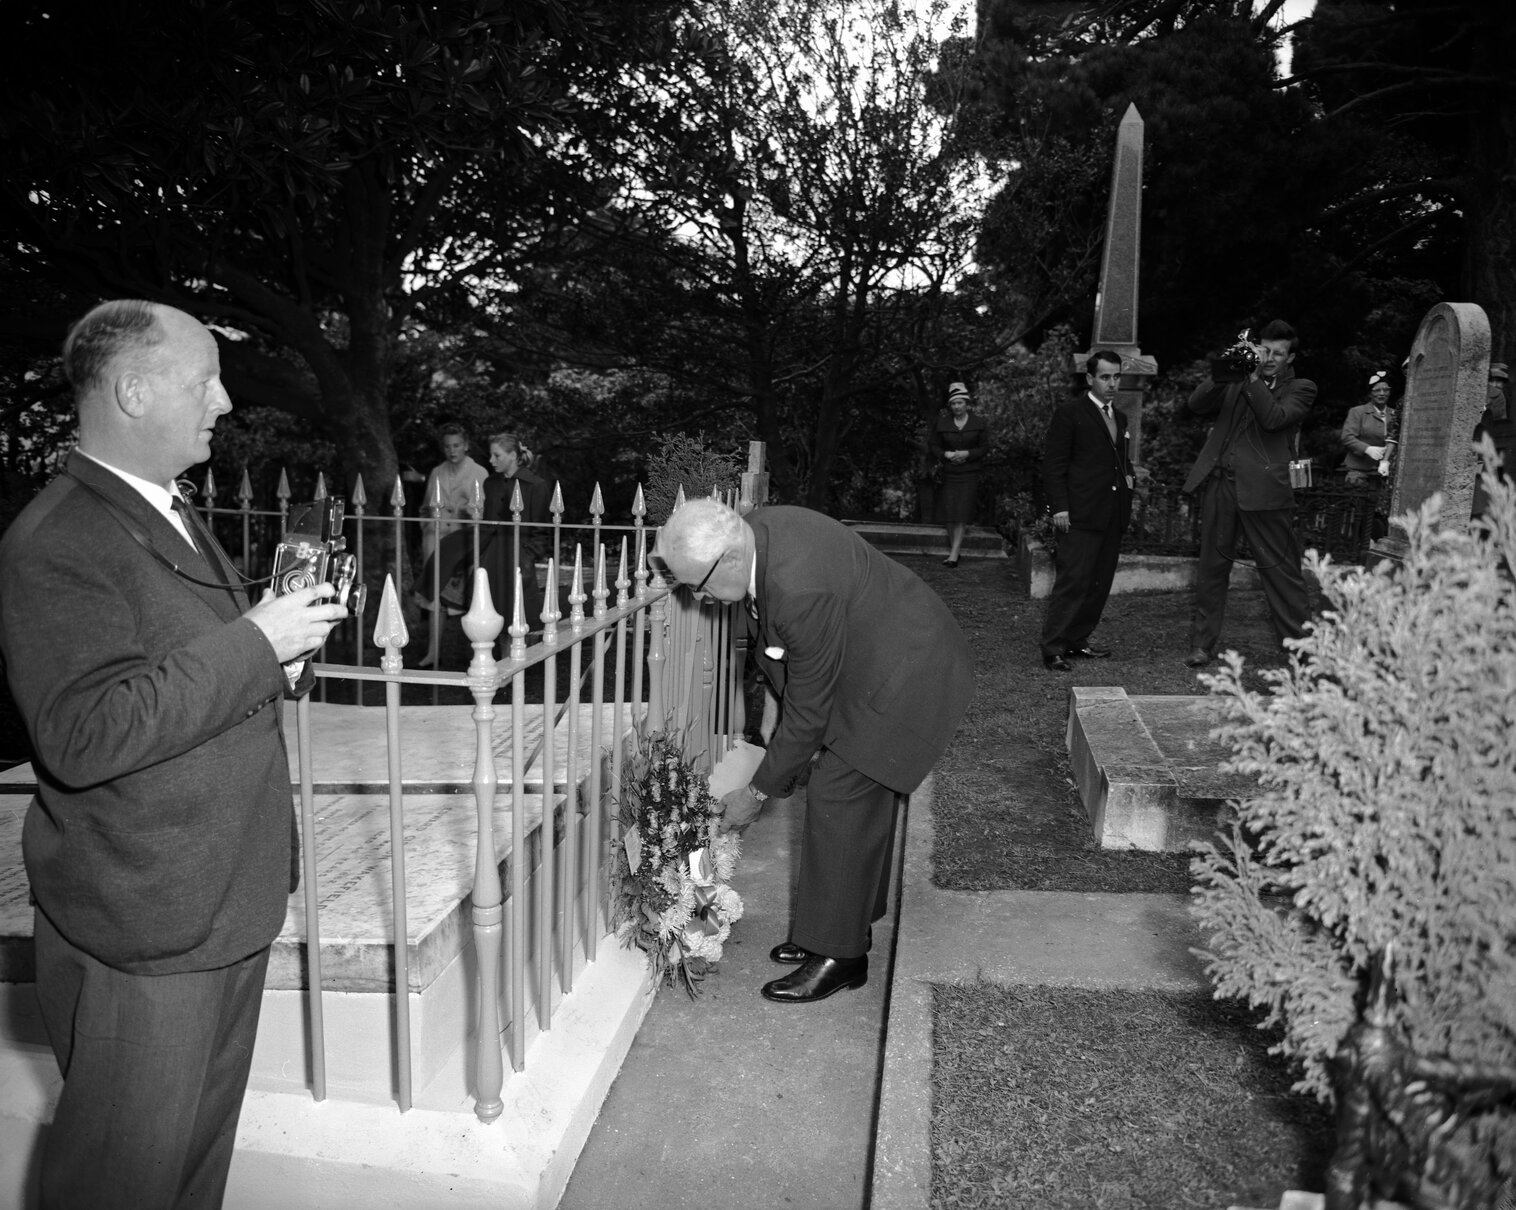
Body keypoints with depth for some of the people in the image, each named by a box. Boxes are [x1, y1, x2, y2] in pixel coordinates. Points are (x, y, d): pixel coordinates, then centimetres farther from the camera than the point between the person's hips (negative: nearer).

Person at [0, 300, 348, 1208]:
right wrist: (253, 644, -25)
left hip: (229, 906, 9)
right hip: (142, 934, -9)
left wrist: (274, 652, 4)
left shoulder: (175, 513, 12)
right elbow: (84, 737, -28)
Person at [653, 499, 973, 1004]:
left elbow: (808, 711, -25)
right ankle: (849, 923, 30)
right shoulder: (753, 530, -9)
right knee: (860, 796, 15)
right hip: (873, 663, 9)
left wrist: (759, 791, -13)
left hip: (906, 676, -9)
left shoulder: (801, 589, -36)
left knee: (838, 800, -7)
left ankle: (841, 954, 7)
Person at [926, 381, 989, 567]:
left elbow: (984, 447, 4)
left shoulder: (978, 423, 1)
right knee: (949, 512, 0)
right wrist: (946, 454, -11)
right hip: (948, 473, 2)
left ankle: (954, 555, -10)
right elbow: (933, 445, 8)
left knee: (962, 514, -9)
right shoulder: (942, 423, 2)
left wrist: (967, 454, -13)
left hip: (969, 474, -2)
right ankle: (952, 547, 19)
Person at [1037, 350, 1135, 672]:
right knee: (1073, 580, -10)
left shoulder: (1120, 418, 20)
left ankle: (1077, 640, 17)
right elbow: (1053, 464, -7)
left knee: (1100, 582, 8)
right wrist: (1059, 507, -14)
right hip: (1081, 513, -8)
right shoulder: (1070, 414, -3)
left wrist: (1128, 478, 13)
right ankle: (1053, 648, -6)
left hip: (1113, 516, 8)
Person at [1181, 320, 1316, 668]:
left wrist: (1254, 378, -9)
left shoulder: (1300, 389, 7)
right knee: (1212, 567, 8)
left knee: (1281, 570, -1)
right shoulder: (1237, 382, 18)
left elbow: (1274, 418, -10)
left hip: (1262, 488, -3)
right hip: (1219, 482, 4)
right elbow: (1197, 404, 6)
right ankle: (1202, 644, 16)